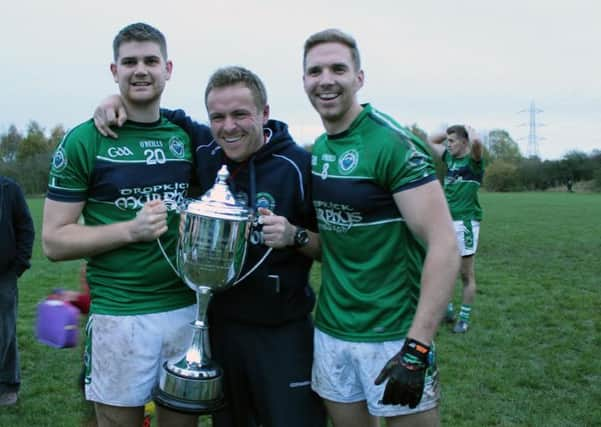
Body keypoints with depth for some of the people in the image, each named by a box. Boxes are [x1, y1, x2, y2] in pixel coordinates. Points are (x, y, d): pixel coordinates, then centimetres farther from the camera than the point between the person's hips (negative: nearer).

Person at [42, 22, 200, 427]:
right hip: (120, 315, -3)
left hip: (189, 307, 4)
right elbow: (54, 241, -7)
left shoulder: (188, 135, 6)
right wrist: (131, 229, -20)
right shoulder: (84, 141, -6)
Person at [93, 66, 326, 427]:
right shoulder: (203, 150, -3)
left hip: (284, 332, -4)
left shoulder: (299, 164, -14)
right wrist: (120, 100, -2)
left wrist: (296, 236, -25)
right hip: (220, 325, 4)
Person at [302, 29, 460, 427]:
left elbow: (444, 247, -21)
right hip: (330, 331, 6)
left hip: (394, 335, -6)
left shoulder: (393, 144, -15)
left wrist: (416, 350, -25)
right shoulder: (316, 150, 7)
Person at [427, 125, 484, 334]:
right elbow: (431, 141, 25)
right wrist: (451, 130, 15)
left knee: (466, 274, 3)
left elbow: (476, 142, -30)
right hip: (446, 221, 7)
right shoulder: (449, 158, 12)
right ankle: (447, 310, 25)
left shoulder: (473, 161, -7)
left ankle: (464, 318, 13)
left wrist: (470, 130, -9)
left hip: (466, 222, -7)